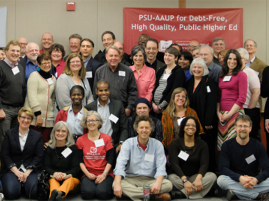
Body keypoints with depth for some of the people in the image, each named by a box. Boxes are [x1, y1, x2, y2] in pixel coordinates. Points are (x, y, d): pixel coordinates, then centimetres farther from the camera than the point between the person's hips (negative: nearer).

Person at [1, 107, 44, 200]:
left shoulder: (37, 136, 13)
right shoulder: (9, 134, 12)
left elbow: (39, 156, 3)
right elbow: (5, 155, 3)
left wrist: (27, 172, -11)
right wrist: (16, 171, -11)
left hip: (31, 169, 0)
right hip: (12, 169, 0)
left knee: (33, 192, -27)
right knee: (11, 193, -27)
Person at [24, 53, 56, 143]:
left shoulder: (53, 78, 17)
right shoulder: (34, 75, -2)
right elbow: (32, 96, -10)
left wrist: (53, 114, 14)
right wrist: (38, 114, -15)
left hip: (48, 119, 5)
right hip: (34, 117, -5)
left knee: (45, 143, 3)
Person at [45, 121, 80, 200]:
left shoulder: (73, 147, 7)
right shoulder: (49, 148, 11)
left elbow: (76, 168, -1)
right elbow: (46, 167, 1)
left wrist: (66, 174, -24)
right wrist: (54, 173, -25)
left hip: (72, 177, -1)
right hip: (53, 177, 1)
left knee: (70, 179, -35)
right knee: (53, 180, -33)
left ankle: (60, 193, -70)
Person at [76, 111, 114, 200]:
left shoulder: (106, 138, 9)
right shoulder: (80, 140, 12)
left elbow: (110, 159, 2)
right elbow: (80, 160, 6)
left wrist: (104, 174, -12)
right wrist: (87, 173, -10)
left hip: (105, 174, 0)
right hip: (88, 174, 0)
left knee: (102, 192, -29)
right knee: (88, 192, -31)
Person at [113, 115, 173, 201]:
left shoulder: (157, 145, 3)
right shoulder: (128, 143, 1)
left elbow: (161, 167, -4)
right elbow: (120, 164, -11)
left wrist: (158, 183, -26)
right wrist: (117, 184, -28)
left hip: (149, 180, 0)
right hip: (131, 179, 0)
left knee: (168, 184, -26)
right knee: (115, 184, -32)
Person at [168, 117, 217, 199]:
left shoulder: (202, 144, 6)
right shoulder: (175, 143, 0)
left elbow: (204, 164, -8)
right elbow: (174, 164, -12)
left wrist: (198, 178, -30)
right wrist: (184, 180, -29)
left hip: (195, 176, 2)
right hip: (180, 176, -2)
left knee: (212, 176, -27)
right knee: (171, 177, -34)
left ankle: (181, 194, -35)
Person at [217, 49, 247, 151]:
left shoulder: (241, 75, -2)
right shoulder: (221, 76, 16)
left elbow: (242, 98, -8)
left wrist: (229, 114, -11)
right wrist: (218, 112, 3)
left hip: (235, 113, -5)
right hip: (221, 114, 5)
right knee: (221, 143, 5)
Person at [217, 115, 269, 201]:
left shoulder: (258, 146, 1)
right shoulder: (227, 145, -2)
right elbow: (223, 168, -13)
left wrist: (256, 179, -29)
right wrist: (240, 178, -31)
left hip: (253, 181, 1)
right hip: (234, 180, -1)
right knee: (221, 180, -32)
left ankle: (235, 192, -25)